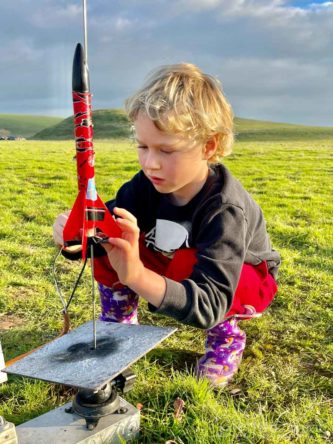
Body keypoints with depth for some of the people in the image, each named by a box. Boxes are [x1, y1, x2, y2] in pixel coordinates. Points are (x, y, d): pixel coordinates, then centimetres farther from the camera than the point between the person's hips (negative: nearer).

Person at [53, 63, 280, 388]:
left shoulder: (226, 210, -38)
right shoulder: (148, 184, -22)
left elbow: (207, 305, -46)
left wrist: (136, 276, -62)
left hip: (245, 283, -4)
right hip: (174, 275, 5)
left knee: (184, 263, -37)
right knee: (110, 244, -17)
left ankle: (226, 336, -6)